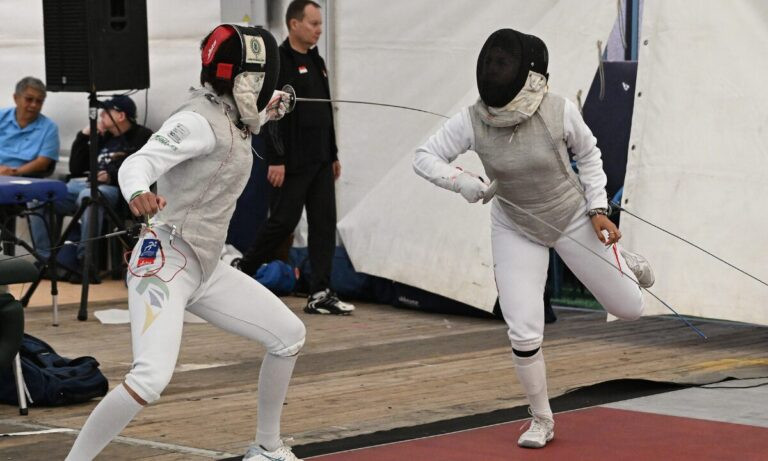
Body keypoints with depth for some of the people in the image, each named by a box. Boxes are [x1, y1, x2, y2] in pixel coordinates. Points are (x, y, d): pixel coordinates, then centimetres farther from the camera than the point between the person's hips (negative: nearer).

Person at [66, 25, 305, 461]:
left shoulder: (228, 117, 7)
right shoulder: (199, 120, -20)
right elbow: (137, 164, -33)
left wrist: (263, 114, 29)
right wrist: (139, 192, -53)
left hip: (204, 268, 10)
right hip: (165, 262, -10)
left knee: (290, 336, 14)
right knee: (151, 379, -28)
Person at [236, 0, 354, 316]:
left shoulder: (317, 62, 15)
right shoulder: (279, 62, -11)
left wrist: (333, 154, 18)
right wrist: (276, 160, -20)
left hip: (320, 161, 8)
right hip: (291, 163, -8)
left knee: (324, 224, 2)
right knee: (283, 222, -4)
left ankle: (320, 295, 3)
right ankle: (242, 272, 16)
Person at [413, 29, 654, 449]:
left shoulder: (559, 111, -25)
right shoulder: (473, 120, -24)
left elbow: (587, 153, -6)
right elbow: (425, 158, -16)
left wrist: (598, 210, -10)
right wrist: (460, 181, -34)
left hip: (572, 217, 0)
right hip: (516, 229, 0)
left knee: (629, 308, 9)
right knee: (524, 334, -11)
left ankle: (623, 261, 45)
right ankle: (542, 420, 13)